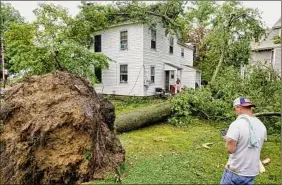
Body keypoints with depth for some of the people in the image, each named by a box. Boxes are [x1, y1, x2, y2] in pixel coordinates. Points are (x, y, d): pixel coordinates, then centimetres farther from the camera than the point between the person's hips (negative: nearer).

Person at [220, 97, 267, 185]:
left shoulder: (236, 124, -22)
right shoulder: (261, 125, -1)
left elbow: (230, 149, -23)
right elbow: (257, 147, 11)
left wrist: (227, 139, -4)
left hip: (235, 171, -5)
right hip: (252, 173, 6)